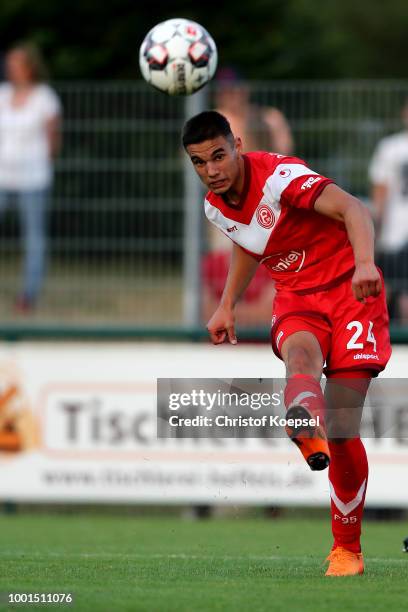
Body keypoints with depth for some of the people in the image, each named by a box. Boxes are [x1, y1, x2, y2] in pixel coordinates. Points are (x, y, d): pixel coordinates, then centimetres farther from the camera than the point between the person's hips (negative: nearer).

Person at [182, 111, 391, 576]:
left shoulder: (279, 176, -20)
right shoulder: (216, 207, 3)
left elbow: (351, 208, -33)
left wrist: (365, 263, -50)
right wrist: (227, 306, 22)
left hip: (348, 291, -4)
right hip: (296, 300, 5)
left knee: (342, 429, -9)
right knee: (300, 352, -36)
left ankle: (347, 550, 8)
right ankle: (307, 429, -72)